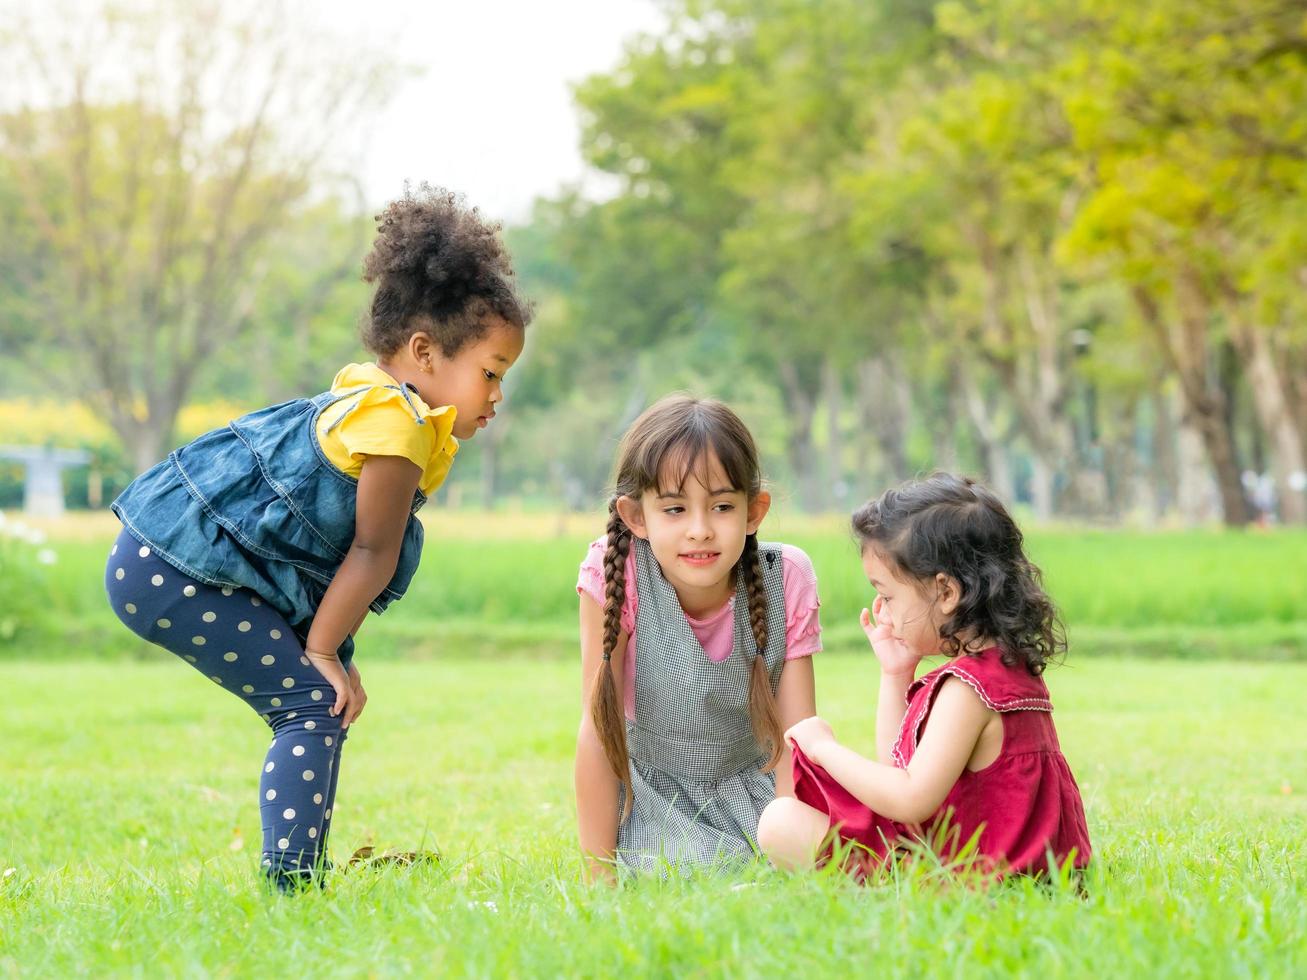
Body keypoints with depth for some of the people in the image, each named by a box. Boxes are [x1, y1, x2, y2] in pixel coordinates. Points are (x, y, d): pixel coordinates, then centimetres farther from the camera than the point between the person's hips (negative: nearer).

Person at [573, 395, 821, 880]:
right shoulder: (614, 576, -23)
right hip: (652, 790, -2)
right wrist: (599, 875, -18)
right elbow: (598, 728, -19)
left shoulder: (786, 580, -18)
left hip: (750, 783, 2)